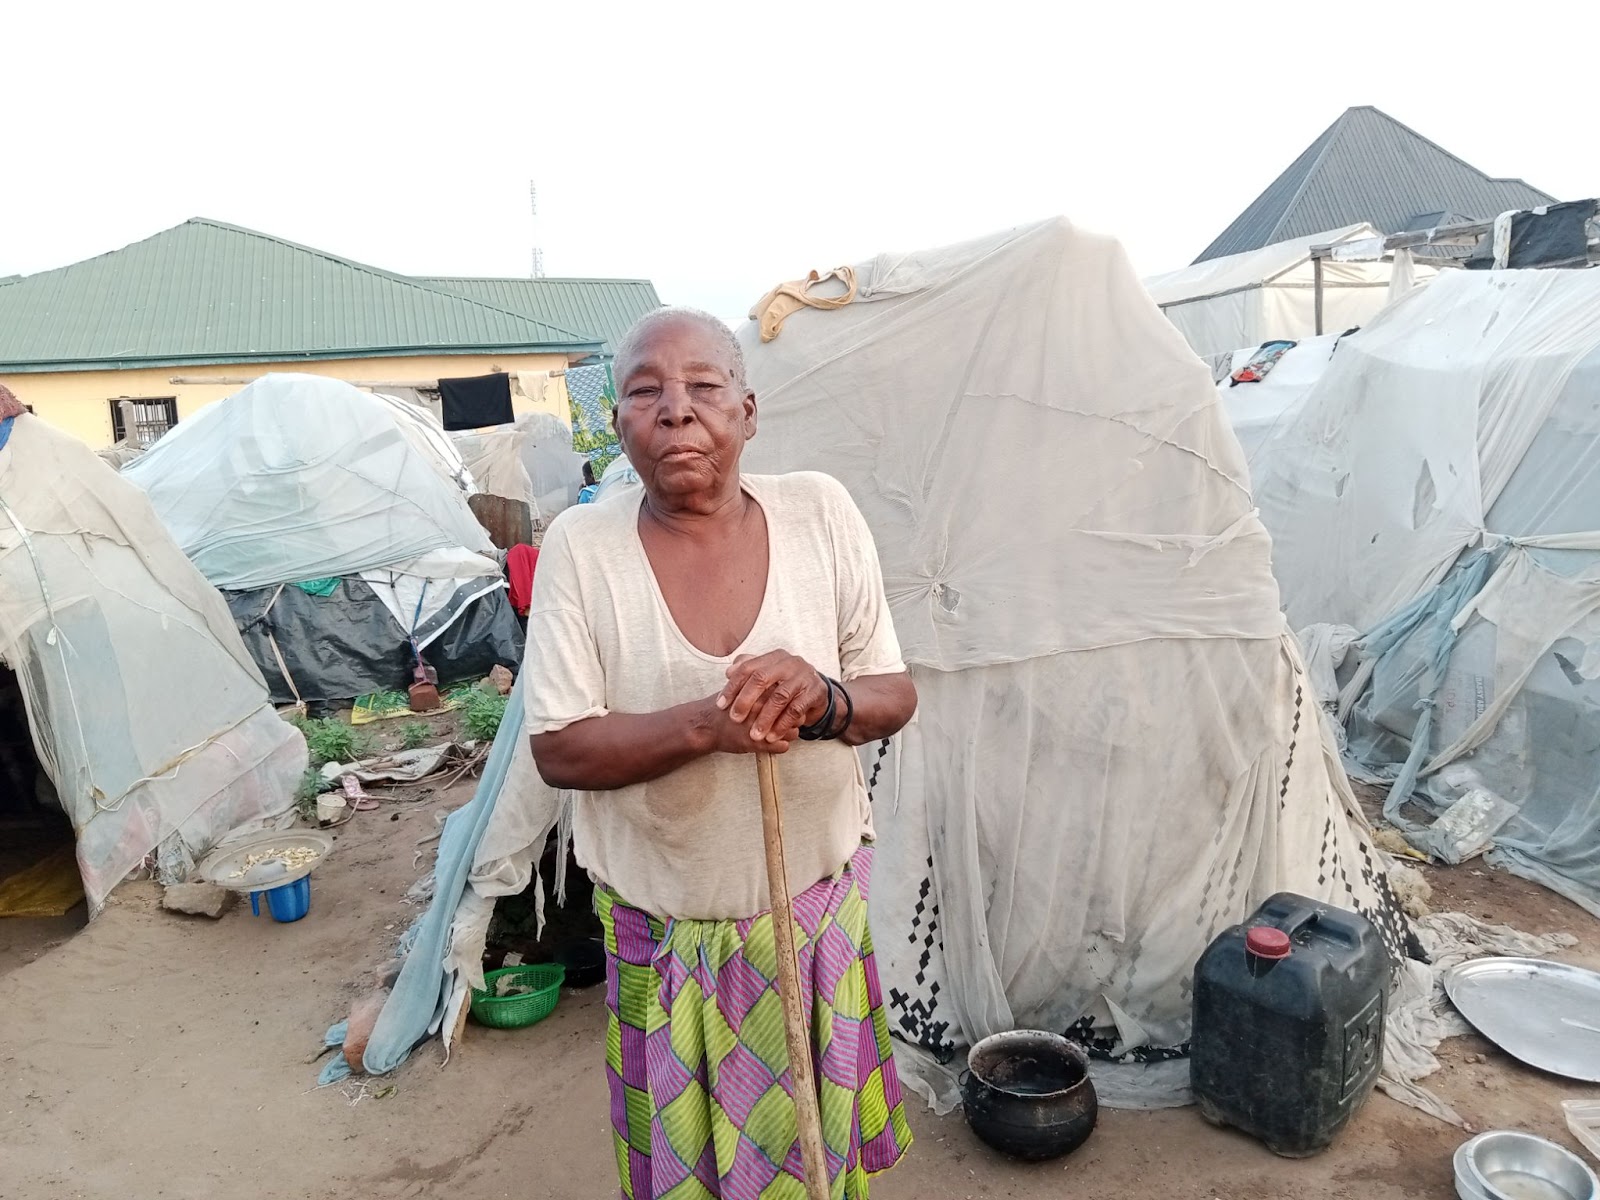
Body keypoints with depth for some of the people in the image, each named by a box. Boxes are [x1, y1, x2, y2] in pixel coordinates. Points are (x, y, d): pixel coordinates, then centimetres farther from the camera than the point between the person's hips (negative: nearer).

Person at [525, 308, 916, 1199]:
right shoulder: (582, 546, -13)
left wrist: (824, 701, -26)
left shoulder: (820, 511, -9)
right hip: (667, 932, -1)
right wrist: (707, 724, -28)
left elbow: (896, 694, -3)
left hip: (821, 910, 2)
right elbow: (559, 749, -13)